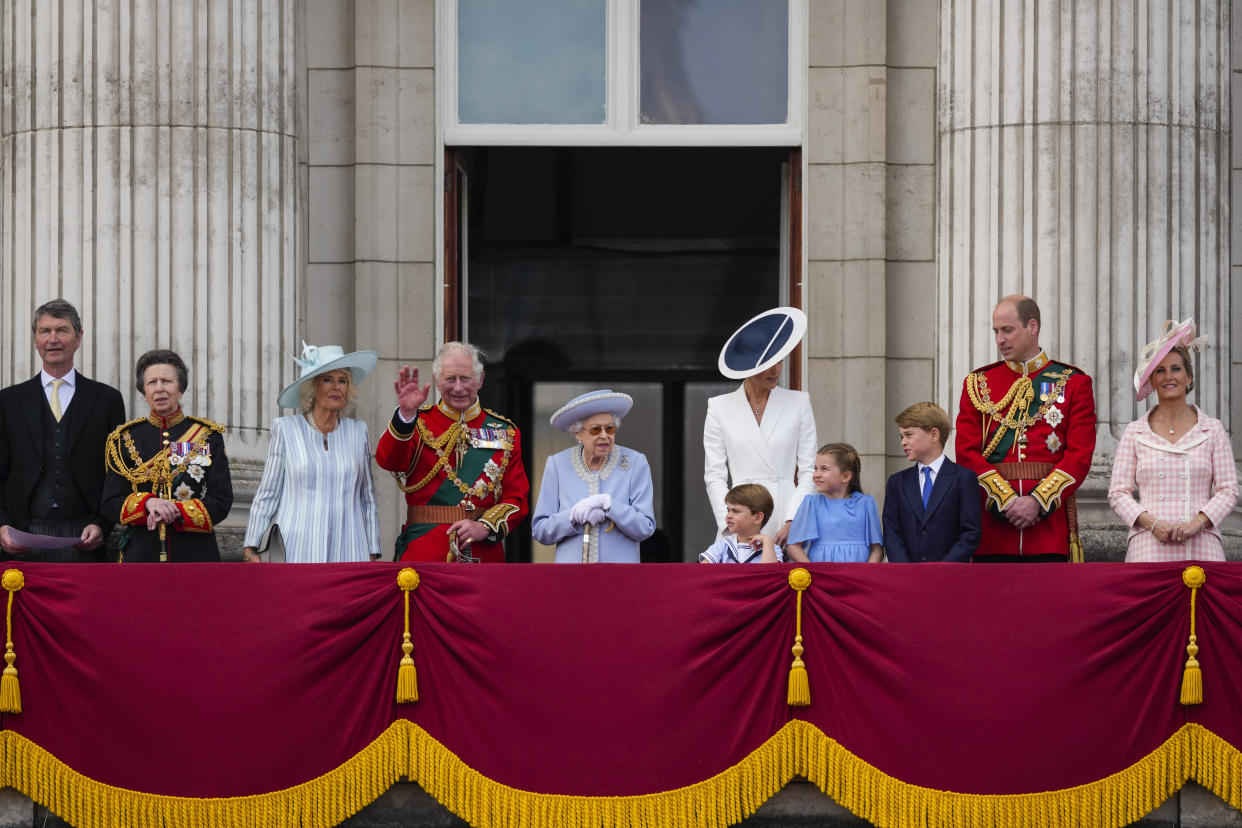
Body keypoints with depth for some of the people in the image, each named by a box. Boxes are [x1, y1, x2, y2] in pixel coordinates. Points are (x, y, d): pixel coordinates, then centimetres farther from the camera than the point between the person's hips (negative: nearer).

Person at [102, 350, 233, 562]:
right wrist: (147, 503, -17)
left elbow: (222, 502, -1)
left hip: (196, 555, 0)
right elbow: (111, 504, 3)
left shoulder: (208, 437, 5)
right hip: (142, 557, 0)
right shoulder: (126, 439, 7)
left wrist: (176, 512, -16)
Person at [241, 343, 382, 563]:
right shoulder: (286, 429, 5)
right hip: (297, 552, -2)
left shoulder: (358, 432, 12)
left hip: (348, 553, 2)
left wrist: (372, 555, 12)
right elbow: (267, 495, 6)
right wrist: (251, 550, 0)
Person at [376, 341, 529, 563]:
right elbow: (388, 460, -14)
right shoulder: (419, 423, 6)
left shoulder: (504, 432, 11)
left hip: (484, 551, 2)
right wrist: (406, 414, -29)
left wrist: (485, 527, -11)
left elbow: (517, 497, 6)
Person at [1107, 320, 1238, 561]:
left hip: (1201, 547, 0)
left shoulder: (1212, 430, 11)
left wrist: (1198, 522, -10)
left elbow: (1228, 490, 7)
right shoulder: (1135, 433, 11)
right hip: (1150, 546, 0)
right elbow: (1118, 493, 7)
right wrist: (1152, 523, -9)